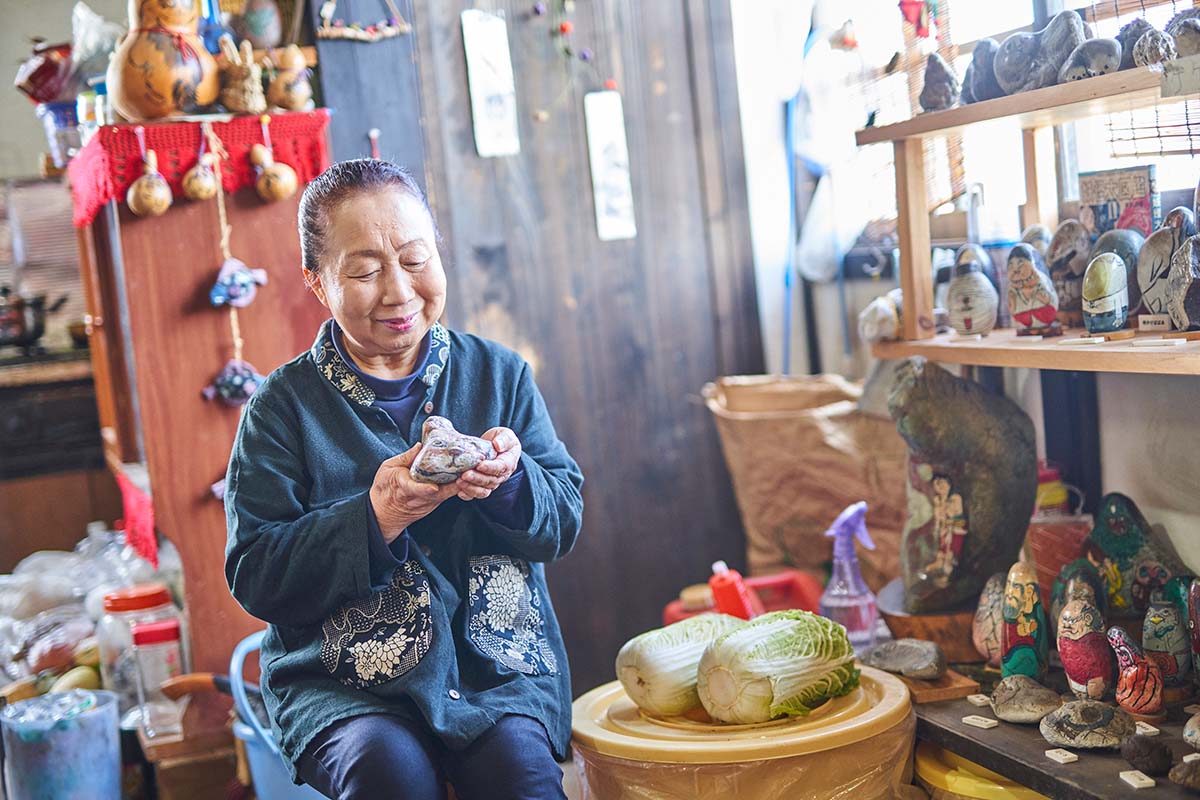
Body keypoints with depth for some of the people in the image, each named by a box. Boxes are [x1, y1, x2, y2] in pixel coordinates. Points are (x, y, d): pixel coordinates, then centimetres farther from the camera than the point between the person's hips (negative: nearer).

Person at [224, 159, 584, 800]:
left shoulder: (500, 374, 9)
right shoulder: (283, 405, 2)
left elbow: (565, 519, 7)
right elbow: (254, 578, -4)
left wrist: (510, 480, -15)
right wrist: (372, 522, -19)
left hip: (497, 663, 2)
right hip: (340, 679, -1)